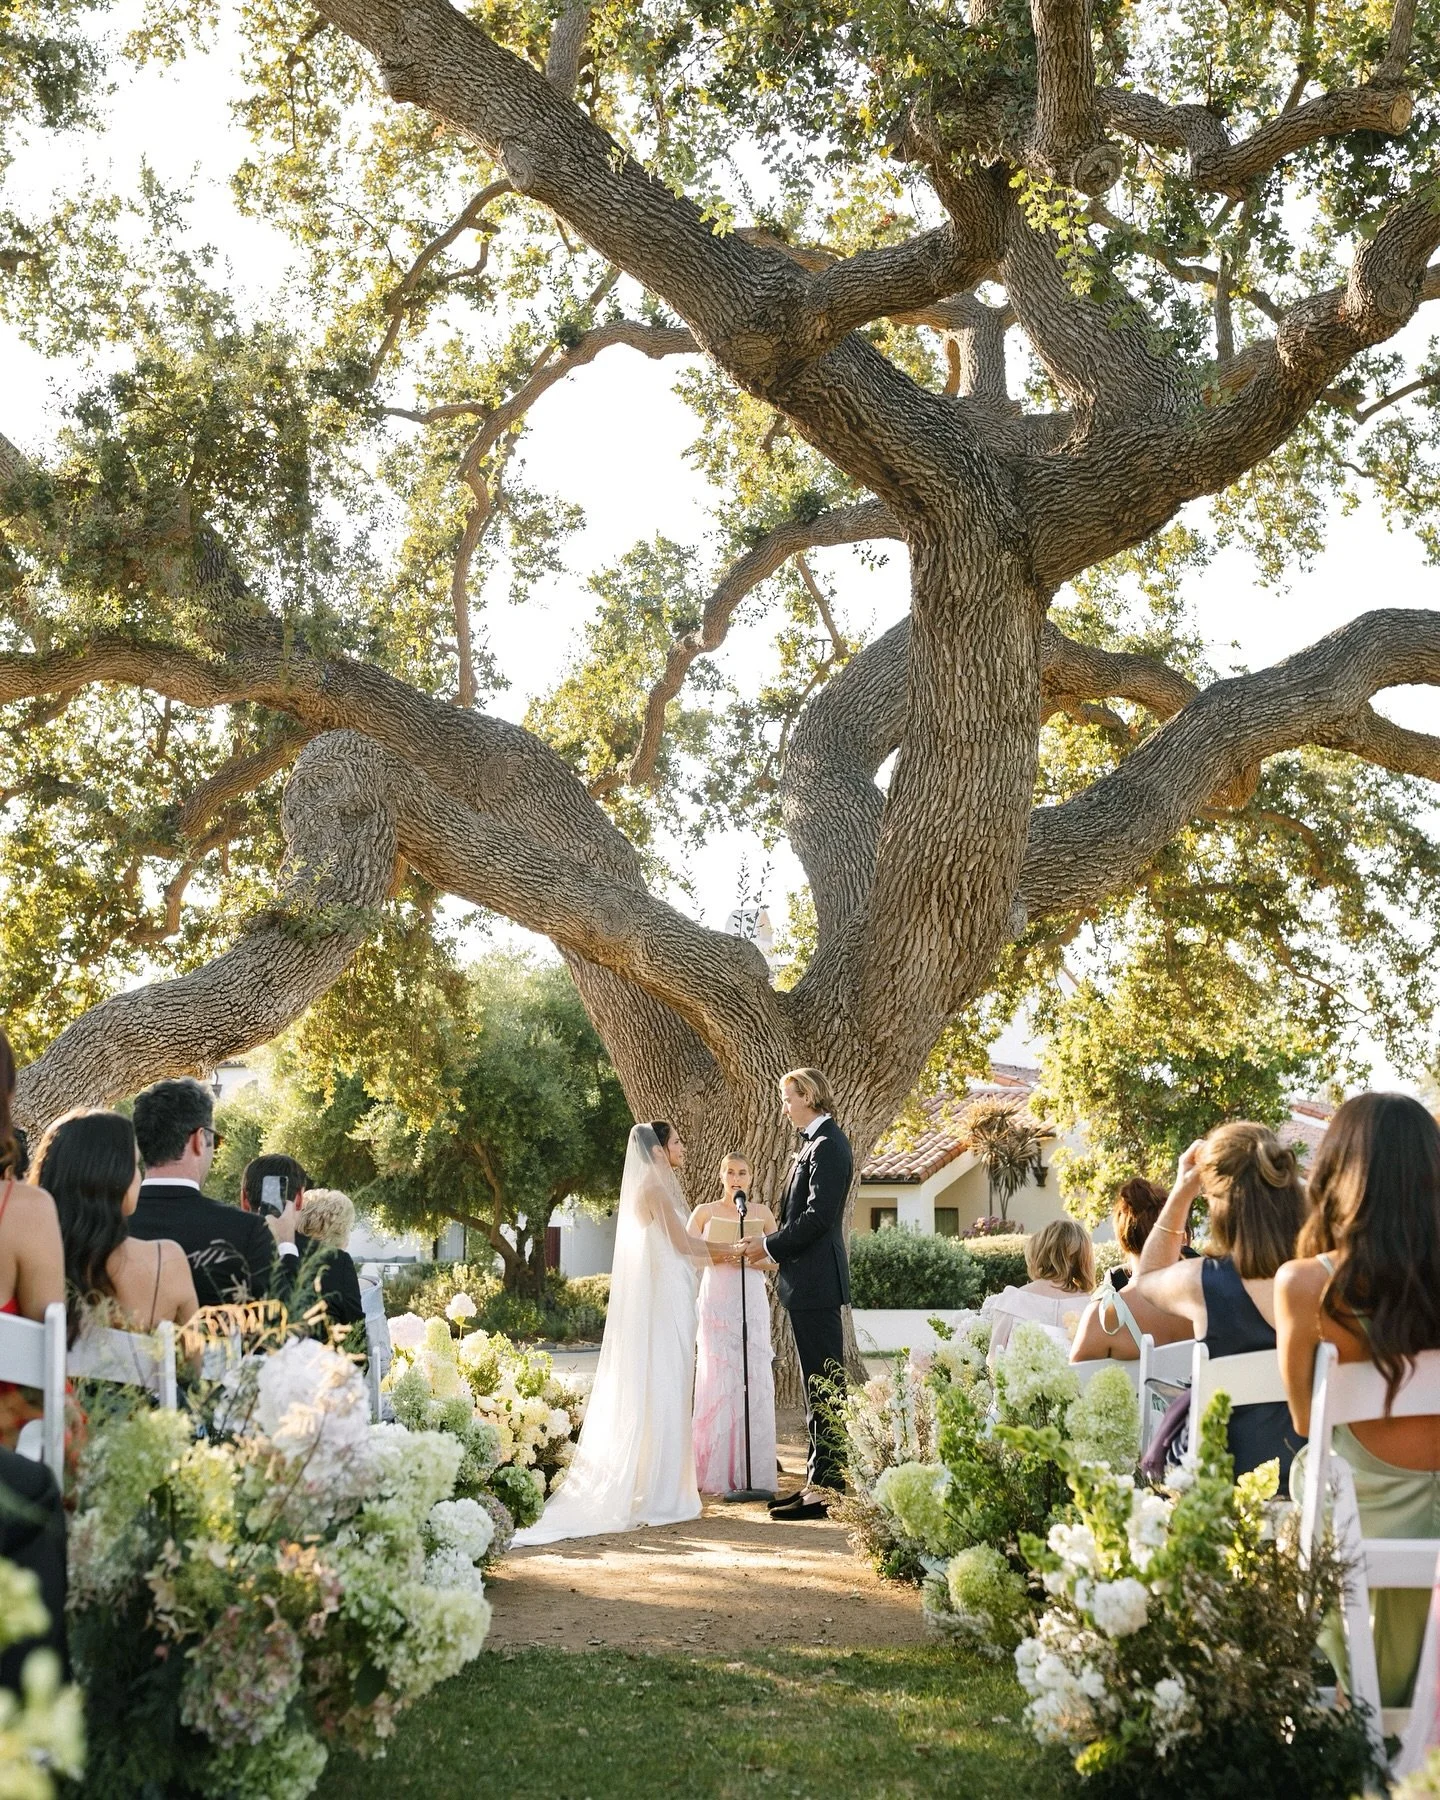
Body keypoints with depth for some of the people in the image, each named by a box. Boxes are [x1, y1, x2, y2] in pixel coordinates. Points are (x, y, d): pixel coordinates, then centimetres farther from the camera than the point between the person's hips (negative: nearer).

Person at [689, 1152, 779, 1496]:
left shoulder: (762, 1213, 8)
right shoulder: (705, 1212, 6)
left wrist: (748, 1257, -11)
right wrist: (716, 1254, -13)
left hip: (752, 1301, 1)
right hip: (716, 1300, -1)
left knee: (753, 1379, -5)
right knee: (717, 1379, -4)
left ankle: (753, 1471, 0)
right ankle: (717, 1471, 2)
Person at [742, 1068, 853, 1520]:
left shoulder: (827, 1145, -14)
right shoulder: (814, 1143, 17)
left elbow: (817, 1217, -21)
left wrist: (770, 1245, -12)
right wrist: (771, 1244, 8)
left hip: (816, 1282, -11)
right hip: (807, 1283, 11)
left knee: (824, 1385, -6)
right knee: (817, 1385, 14)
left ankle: (825, 1488, -3)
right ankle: (818, 1480, 20)